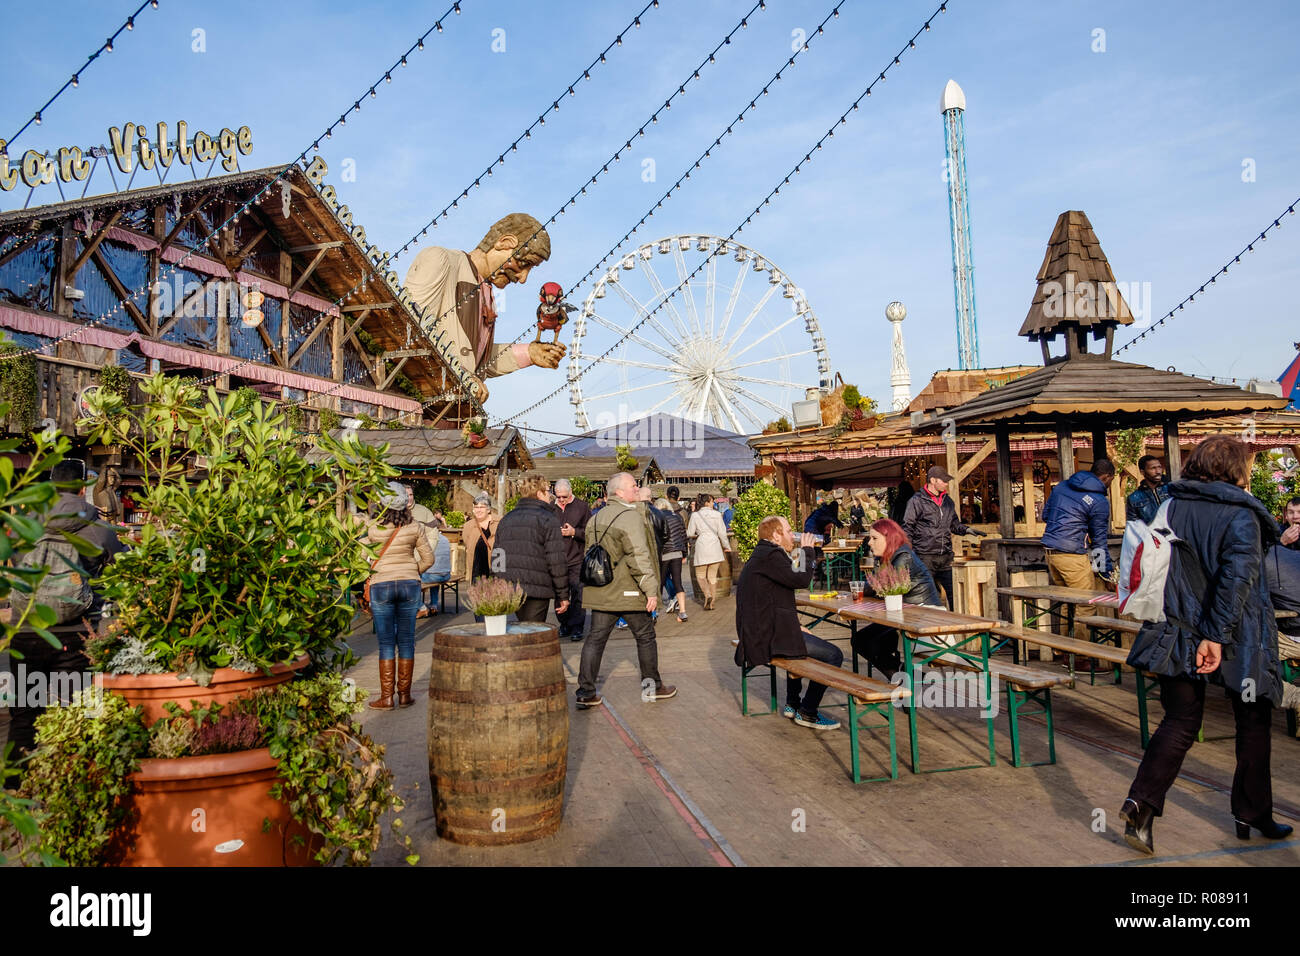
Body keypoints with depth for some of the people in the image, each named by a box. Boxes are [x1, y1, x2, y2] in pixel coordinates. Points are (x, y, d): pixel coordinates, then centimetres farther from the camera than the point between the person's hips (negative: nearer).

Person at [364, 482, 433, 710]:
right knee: (406, 642, 9)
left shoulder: (373, 529, -8)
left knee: (386, 644, 4)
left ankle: (386, 697, 8)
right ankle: (404, 695, 15)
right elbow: (428, 559, 3)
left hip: (381, 586, -1)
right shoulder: (414, 528, -4)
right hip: (410, 585, 2)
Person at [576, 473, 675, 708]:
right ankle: (652, 686, 21)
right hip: (628, 592, -7)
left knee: (595, 639, 7)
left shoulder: (596, 517, 12)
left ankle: (586, 692, 5)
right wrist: (651, 589, -16)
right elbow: (639, 558, -20)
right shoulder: (631, 517, -15)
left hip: (601, 592, 7)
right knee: (645, 637, 10)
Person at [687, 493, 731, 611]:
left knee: (700, 575, 11)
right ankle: (711, 603, 9)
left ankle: (707, 594, -15)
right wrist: (727, 547, 16)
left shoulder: (695, 515, -2)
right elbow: (722, 533, 4)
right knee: (713, 576, 10)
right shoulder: (716, 515, 1)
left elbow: (690, 534, 0)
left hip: (702, 548, -2)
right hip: (715, 548, 2)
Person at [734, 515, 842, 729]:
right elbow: (802, 579, -23)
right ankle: (807, 713, 3)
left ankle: (793, 704, 39)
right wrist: (807, 550, -6)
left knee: (803, 640, 37)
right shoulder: (770, 556, -16)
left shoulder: (762, 555, 17)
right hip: (768, 637, -11)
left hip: (757, 631, 11)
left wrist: (794, 626, 16)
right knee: (833, 655, -8)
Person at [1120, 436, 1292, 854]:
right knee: (1253, 724, 18)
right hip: (1236, 641, -4)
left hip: (1179, 635, 4)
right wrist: (1216, 635, -24)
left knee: (1179, 723, 10)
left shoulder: (1168, 508, 4)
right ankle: (1252, 815, 29)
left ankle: (1140, 803, -6)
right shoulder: (1242, 516, -11)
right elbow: (1238, 576, -22)